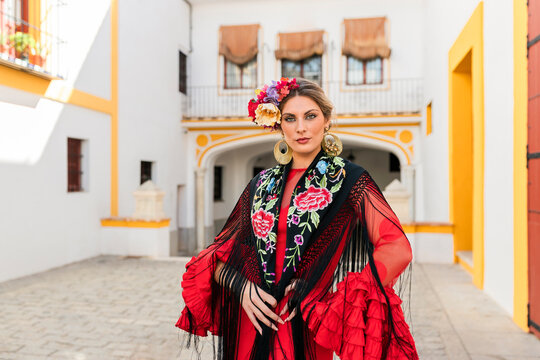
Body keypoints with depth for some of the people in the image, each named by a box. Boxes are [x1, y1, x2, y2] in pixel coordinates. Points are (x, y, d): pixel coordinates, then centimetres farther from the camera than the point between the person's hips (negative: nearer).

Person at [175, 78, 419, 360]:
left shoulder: (348, 180, -5)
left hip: (311, 330, -3)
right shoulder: (261, 185, 7)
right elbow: (221, 251, 10)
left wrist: (323, 290, -19)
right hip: (254, 327, 4)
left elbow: (397, 250, -15)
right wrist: (240, 285, -11)